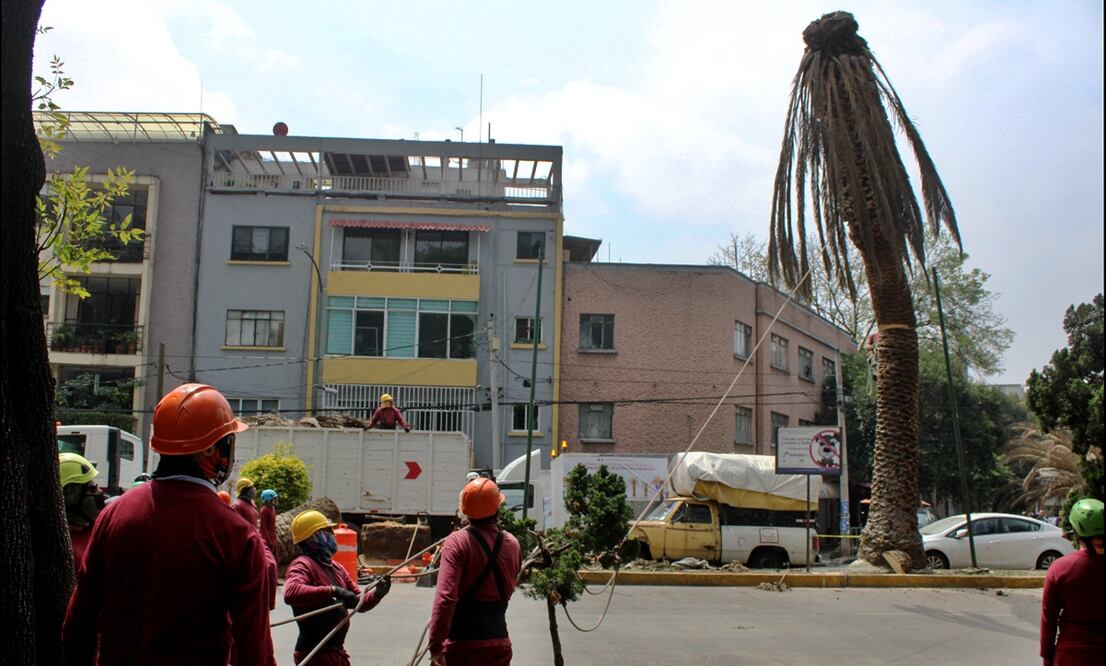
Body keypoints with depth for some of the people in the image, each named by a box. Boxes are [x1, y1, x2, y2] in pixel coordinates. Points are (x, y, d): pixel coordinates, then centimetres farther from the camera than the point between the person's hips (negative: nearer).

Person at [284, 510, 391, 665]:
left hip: (337, 652, 9)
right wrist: (332, 590, -38)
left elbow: (359, 602, 16)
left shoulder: (336, 567, 13)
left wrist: (377, 593, -4)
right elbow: (291, 593, -36)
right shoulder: (302, 565, -14)